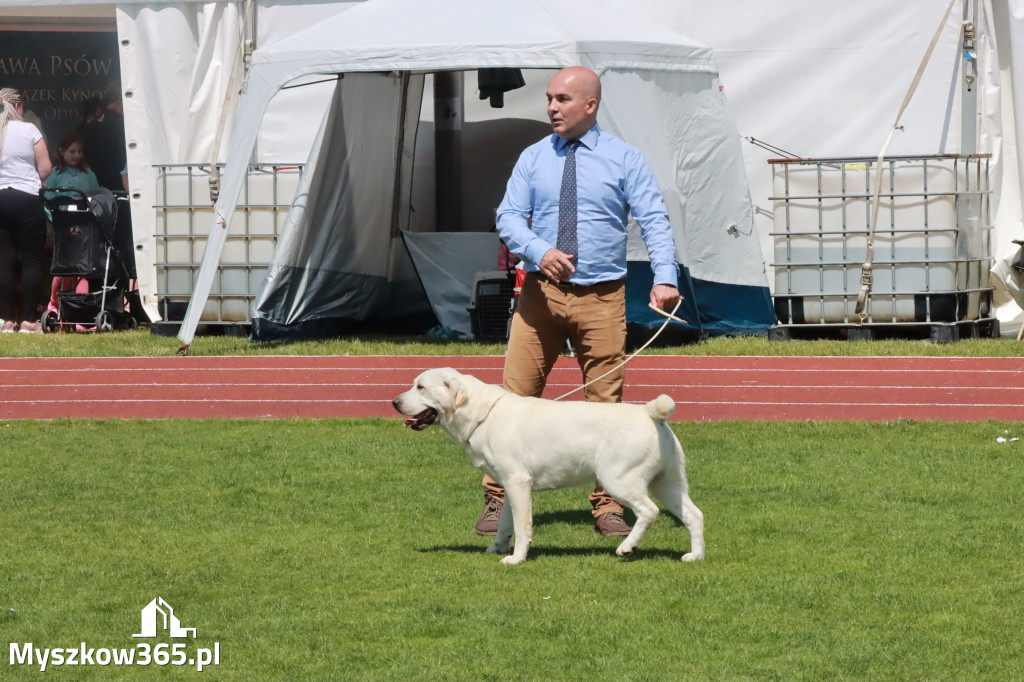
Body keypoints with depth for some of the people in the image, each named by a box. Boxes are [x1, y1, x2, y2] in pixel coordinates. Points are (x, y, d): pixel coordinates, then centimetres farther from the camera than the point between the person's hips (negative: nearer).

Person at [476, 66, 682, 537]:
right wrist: (539, 251, -20)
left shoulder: (624, 160, 2)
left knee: (606, 405, 2)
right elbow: (509, 216, 1)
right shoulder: (533, 159, 8)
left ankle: (607, 507, 11)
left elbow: (654, 222, -4)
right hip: (541, 292, 1)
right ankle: (497, 500, 2)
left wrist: (665, 278, -20)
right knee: (515, 397, -4)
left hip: (601, 299, -1)